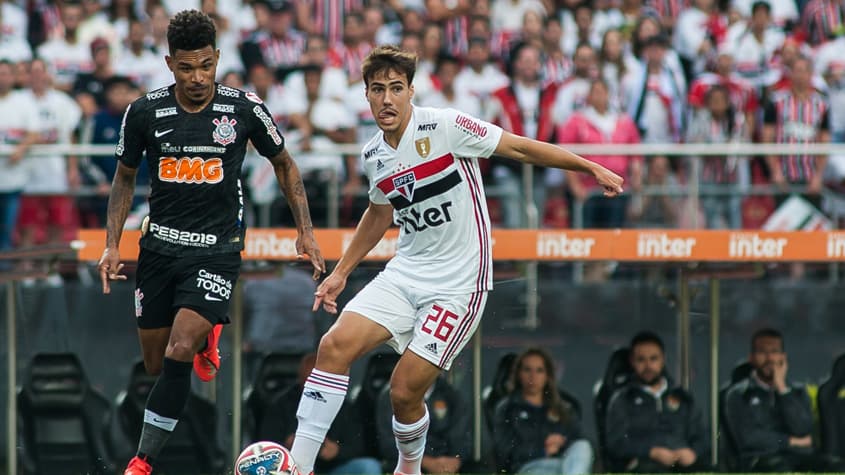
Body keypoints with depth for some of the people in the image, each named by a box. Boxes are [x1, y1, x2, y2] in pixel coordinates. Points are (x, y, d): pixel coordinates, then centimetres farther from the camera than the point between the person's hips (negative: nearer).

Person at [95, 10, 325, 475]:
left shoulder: (245, 109, -7)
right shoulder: (144, 112, -4)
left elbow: (283, 163, 10)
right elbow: (125, 177, 12)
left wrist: (305, 229, 6)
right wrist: (111, 244, 3)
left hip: (217, 249, -3)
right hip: (160, 245, 3)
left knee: (178, 354, -19)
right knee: (156, 363, 10)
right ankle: (205, 337, 45)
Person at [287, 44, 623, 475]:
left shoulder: (445, 127, -13)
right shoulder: (373, 156, 6)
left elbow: (521, 148, -7)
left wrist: (592, 168, -6)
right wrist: (340, 273, 25)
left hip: (457, 283, -5)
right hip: (405, 273, 5)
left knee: (405, 392, -10)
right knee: (335, 346, -15)